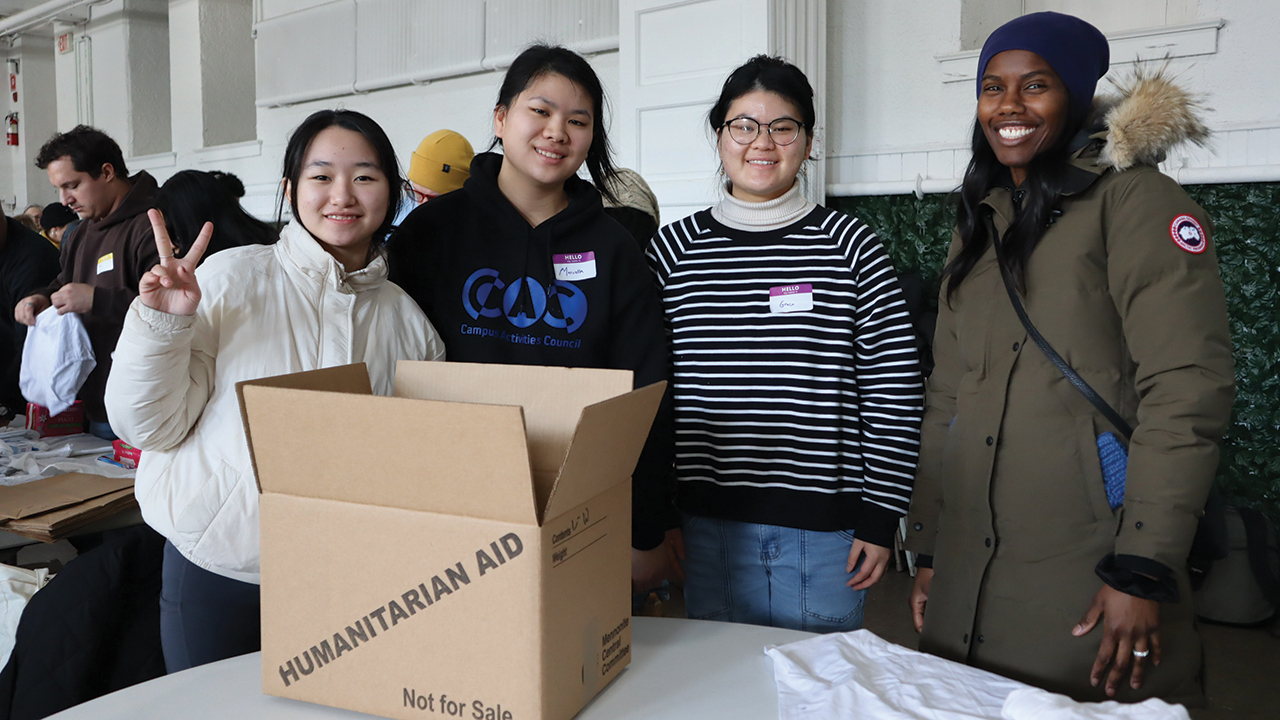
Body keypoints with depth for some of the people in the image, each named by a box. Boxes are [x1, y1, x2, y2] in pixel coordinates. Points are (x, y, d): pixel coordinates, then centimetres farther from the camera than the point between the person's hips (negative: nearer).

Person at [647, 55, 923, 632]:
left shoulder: (850, 245, -1)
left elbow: (895, 388, -1)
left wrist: (880, 517, -3)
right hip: (708, 527, 2)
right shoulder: (673, 250, 3)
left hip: (825, 529, -1)